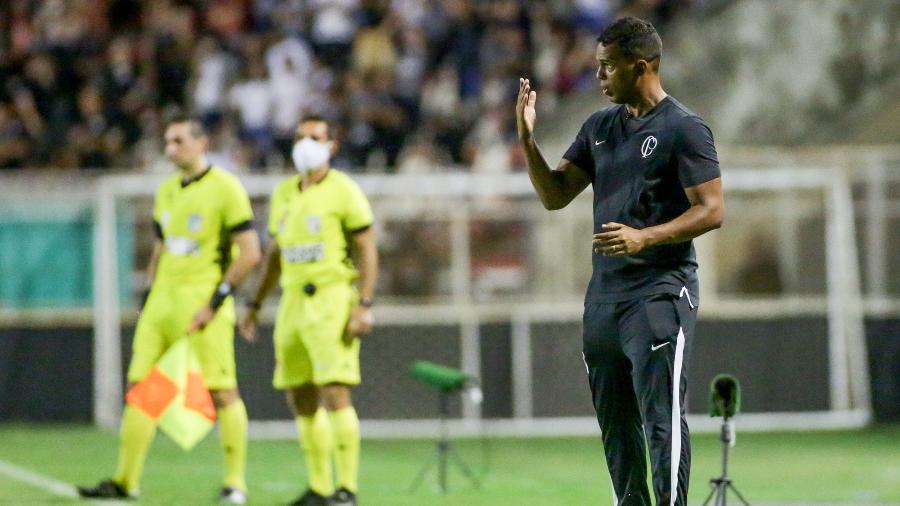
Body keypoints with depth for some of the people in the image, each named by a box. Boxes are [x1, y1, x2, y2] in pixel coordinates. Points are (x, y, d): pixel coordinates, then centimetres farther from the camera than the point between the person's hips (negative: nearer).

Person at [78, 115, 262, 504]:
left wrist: (216, 300, -15)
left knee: (222, 392, -5)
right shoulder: (166, 191, 15)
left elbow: (249, 253, -11)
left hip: (202, 304, -7)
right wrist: (148, 299, 16)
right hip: (163, 298, 7)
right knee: (139, 386, 4)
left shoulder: (225, 188, -8)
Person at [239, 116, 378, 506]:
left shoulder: (343, 191, -4)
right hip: (293, 299, 7)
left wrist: (364, 305, -15)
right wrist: (255, 304, 21)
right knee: (301, 399, 7)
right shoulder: (284, 193, 15)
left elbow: (367, 250, -7)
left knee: (334, 393, -14)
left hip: (332, 300, -7)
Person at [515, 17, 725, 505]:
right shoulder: (599, 126, 15)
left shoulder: (684, 129, -7)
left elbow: (711, 210, -12)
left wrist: (644, 238, -23)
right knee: (615, 423, 11)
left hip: (659, 292, -7)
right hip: (604, 293, 7)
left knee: (661, 417, -13)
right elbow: (555, 195, 16)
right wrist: (528, 141, 0)